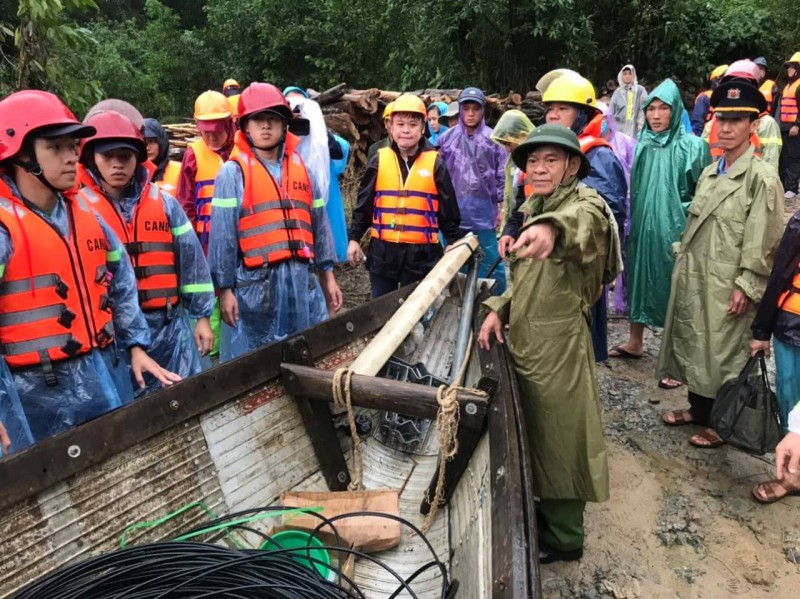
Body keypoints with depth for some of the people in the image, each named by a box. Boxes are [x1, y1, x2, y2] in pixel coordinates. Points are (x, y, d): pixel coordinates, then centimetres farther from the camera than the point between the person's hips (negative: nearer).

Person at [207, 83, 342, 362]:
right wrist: (225, 288, -7)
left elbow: (319, 224, 14)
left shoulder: (301, 168, 11)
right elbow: (223, 234, -4)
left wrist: (327, 274, 14)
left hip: (303, 279, 4)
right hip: (256, 282, -4)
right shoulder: (233, 172, -2)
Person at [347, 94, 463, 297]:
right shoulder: (379, 160, 3)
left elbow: (448, 210, 4)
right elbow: (363, 204, 8)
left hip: (421, 253, -1)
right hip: (382, 251, 2)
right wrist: (354, 238, 5)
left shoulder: (435, 163, -1)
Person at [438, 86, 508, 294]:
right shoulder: (447, 138, 2)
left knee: (491, 263, 5)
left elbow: (502, 176, 1)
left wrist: (502, 207, 0)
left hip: (484, 212, -2)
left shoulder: (493, 139, -2)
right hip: (453, 212, 2)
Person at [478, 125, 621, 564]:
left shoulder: (583, 202, -14)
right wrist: (499, 309, 3)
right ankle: (548, 509, 43)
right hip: (525, 338, 8)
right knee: (535, 432, 21)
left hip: (560, 342, -8)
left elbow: (585, 218, -42)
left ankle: (564, 539, 27)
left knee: (559, 438, 7)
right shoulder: (532, 209, 11)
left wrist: (552, 227, -64)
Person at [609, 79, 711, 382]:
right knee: (638, 281, 15)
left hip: (675, 230, -5)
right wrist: (630, 223, 10)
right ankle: (635, 342, 33)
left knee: (674, 290, 1)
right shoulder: (641, 144, 6)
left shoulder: (692, 147, -8)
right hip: (642, 225, 5)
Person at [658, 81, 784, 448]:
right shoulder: (709, 173, 10)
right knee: (692, 346, 17)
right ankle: (698, 408, 35)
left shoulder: (763, 178, -12)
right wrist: (682, 262, 13)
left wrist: (746, 288, -16)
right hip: (692, 279, 7)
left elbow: (764, 244, -14)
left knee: (723, 354, 5)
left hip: (727, 286, -7)